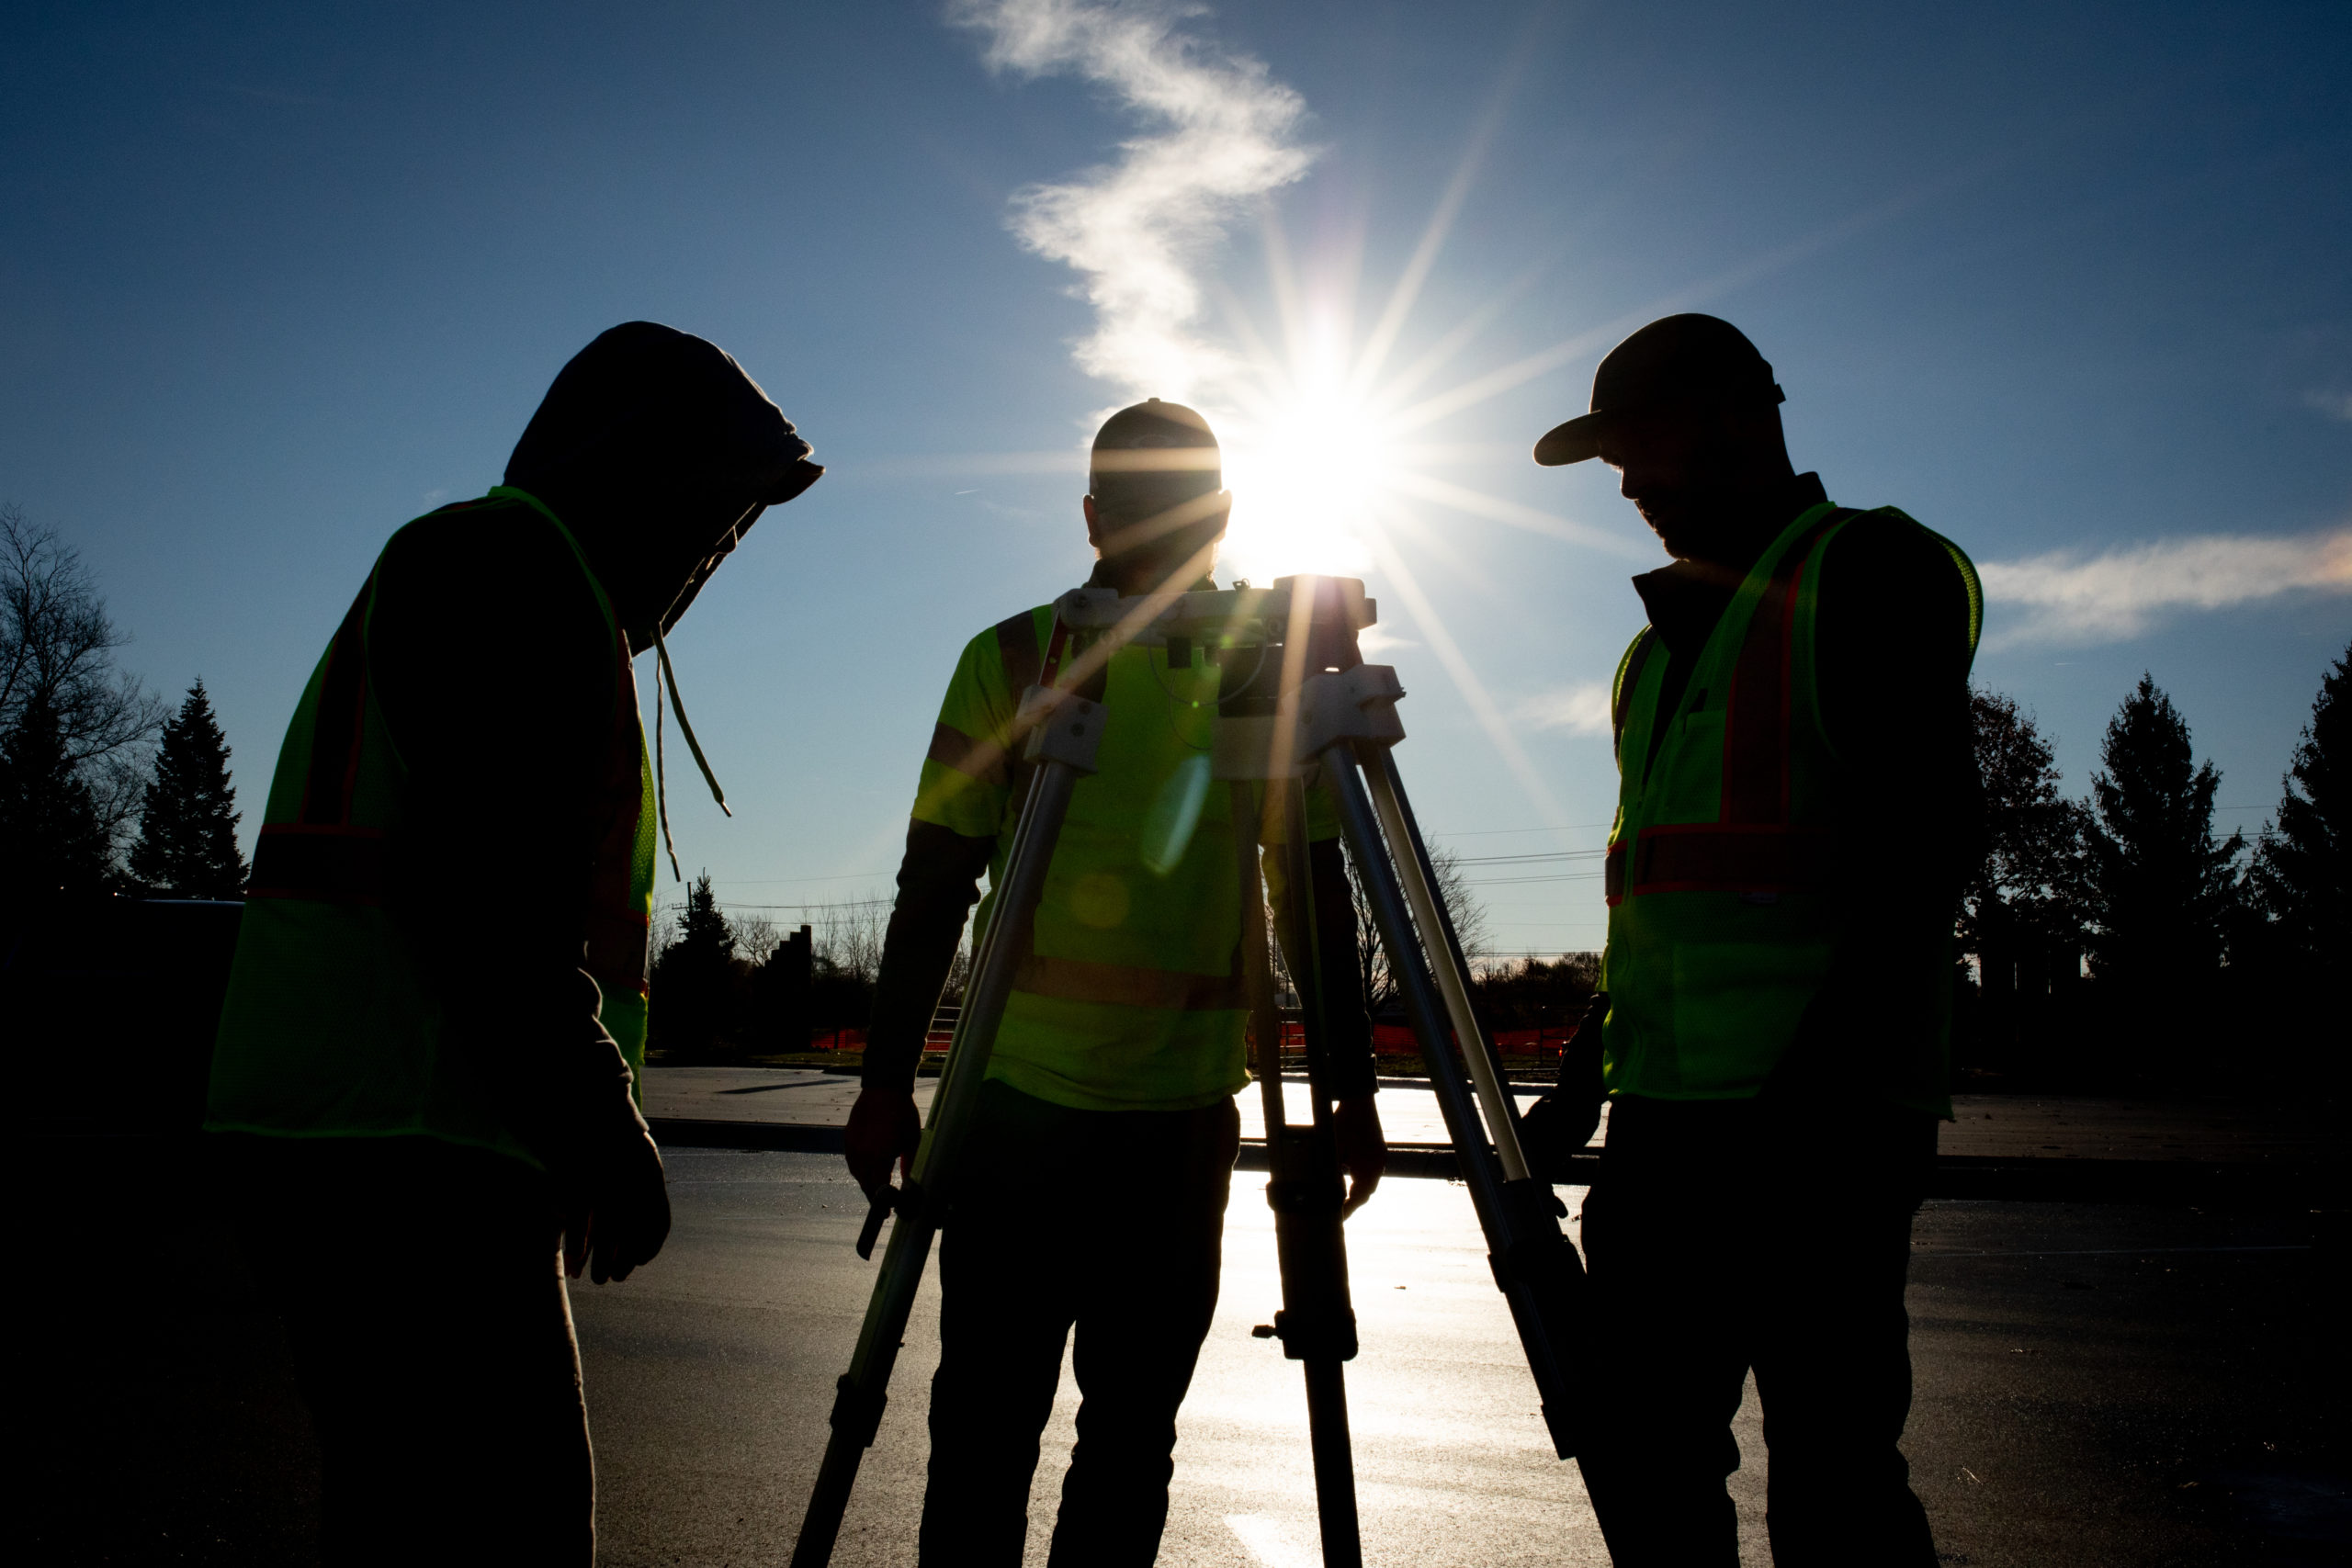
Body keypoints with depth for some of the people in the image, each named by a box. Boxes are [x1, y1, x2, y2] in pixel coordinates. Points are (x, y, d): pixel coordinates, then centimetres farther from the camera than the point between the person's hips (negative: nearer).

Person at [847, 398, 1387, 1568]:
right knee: (986, 1417, 5)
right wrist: (888, 1081, -2)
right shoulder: (1012, 660, 1)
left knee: (1134, 1425, 10)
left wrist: (1351, 1091, 4)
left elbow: (1315, 896, 7)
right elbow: (935, 885, 0)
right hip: (1017, 1093, -1)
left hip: (1187, 1108, 2)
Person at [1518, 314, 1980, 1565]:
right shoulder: (1666, 637, 22)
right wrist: (1582, 1080, 20)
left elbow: (1918, 847, -13)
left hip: (1820, 1109, -8)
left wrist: (1825, 1085, -20)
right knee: (1637, 1449, 10)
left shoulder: (1873, 570, -1)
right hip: (1666, 1105, 8)